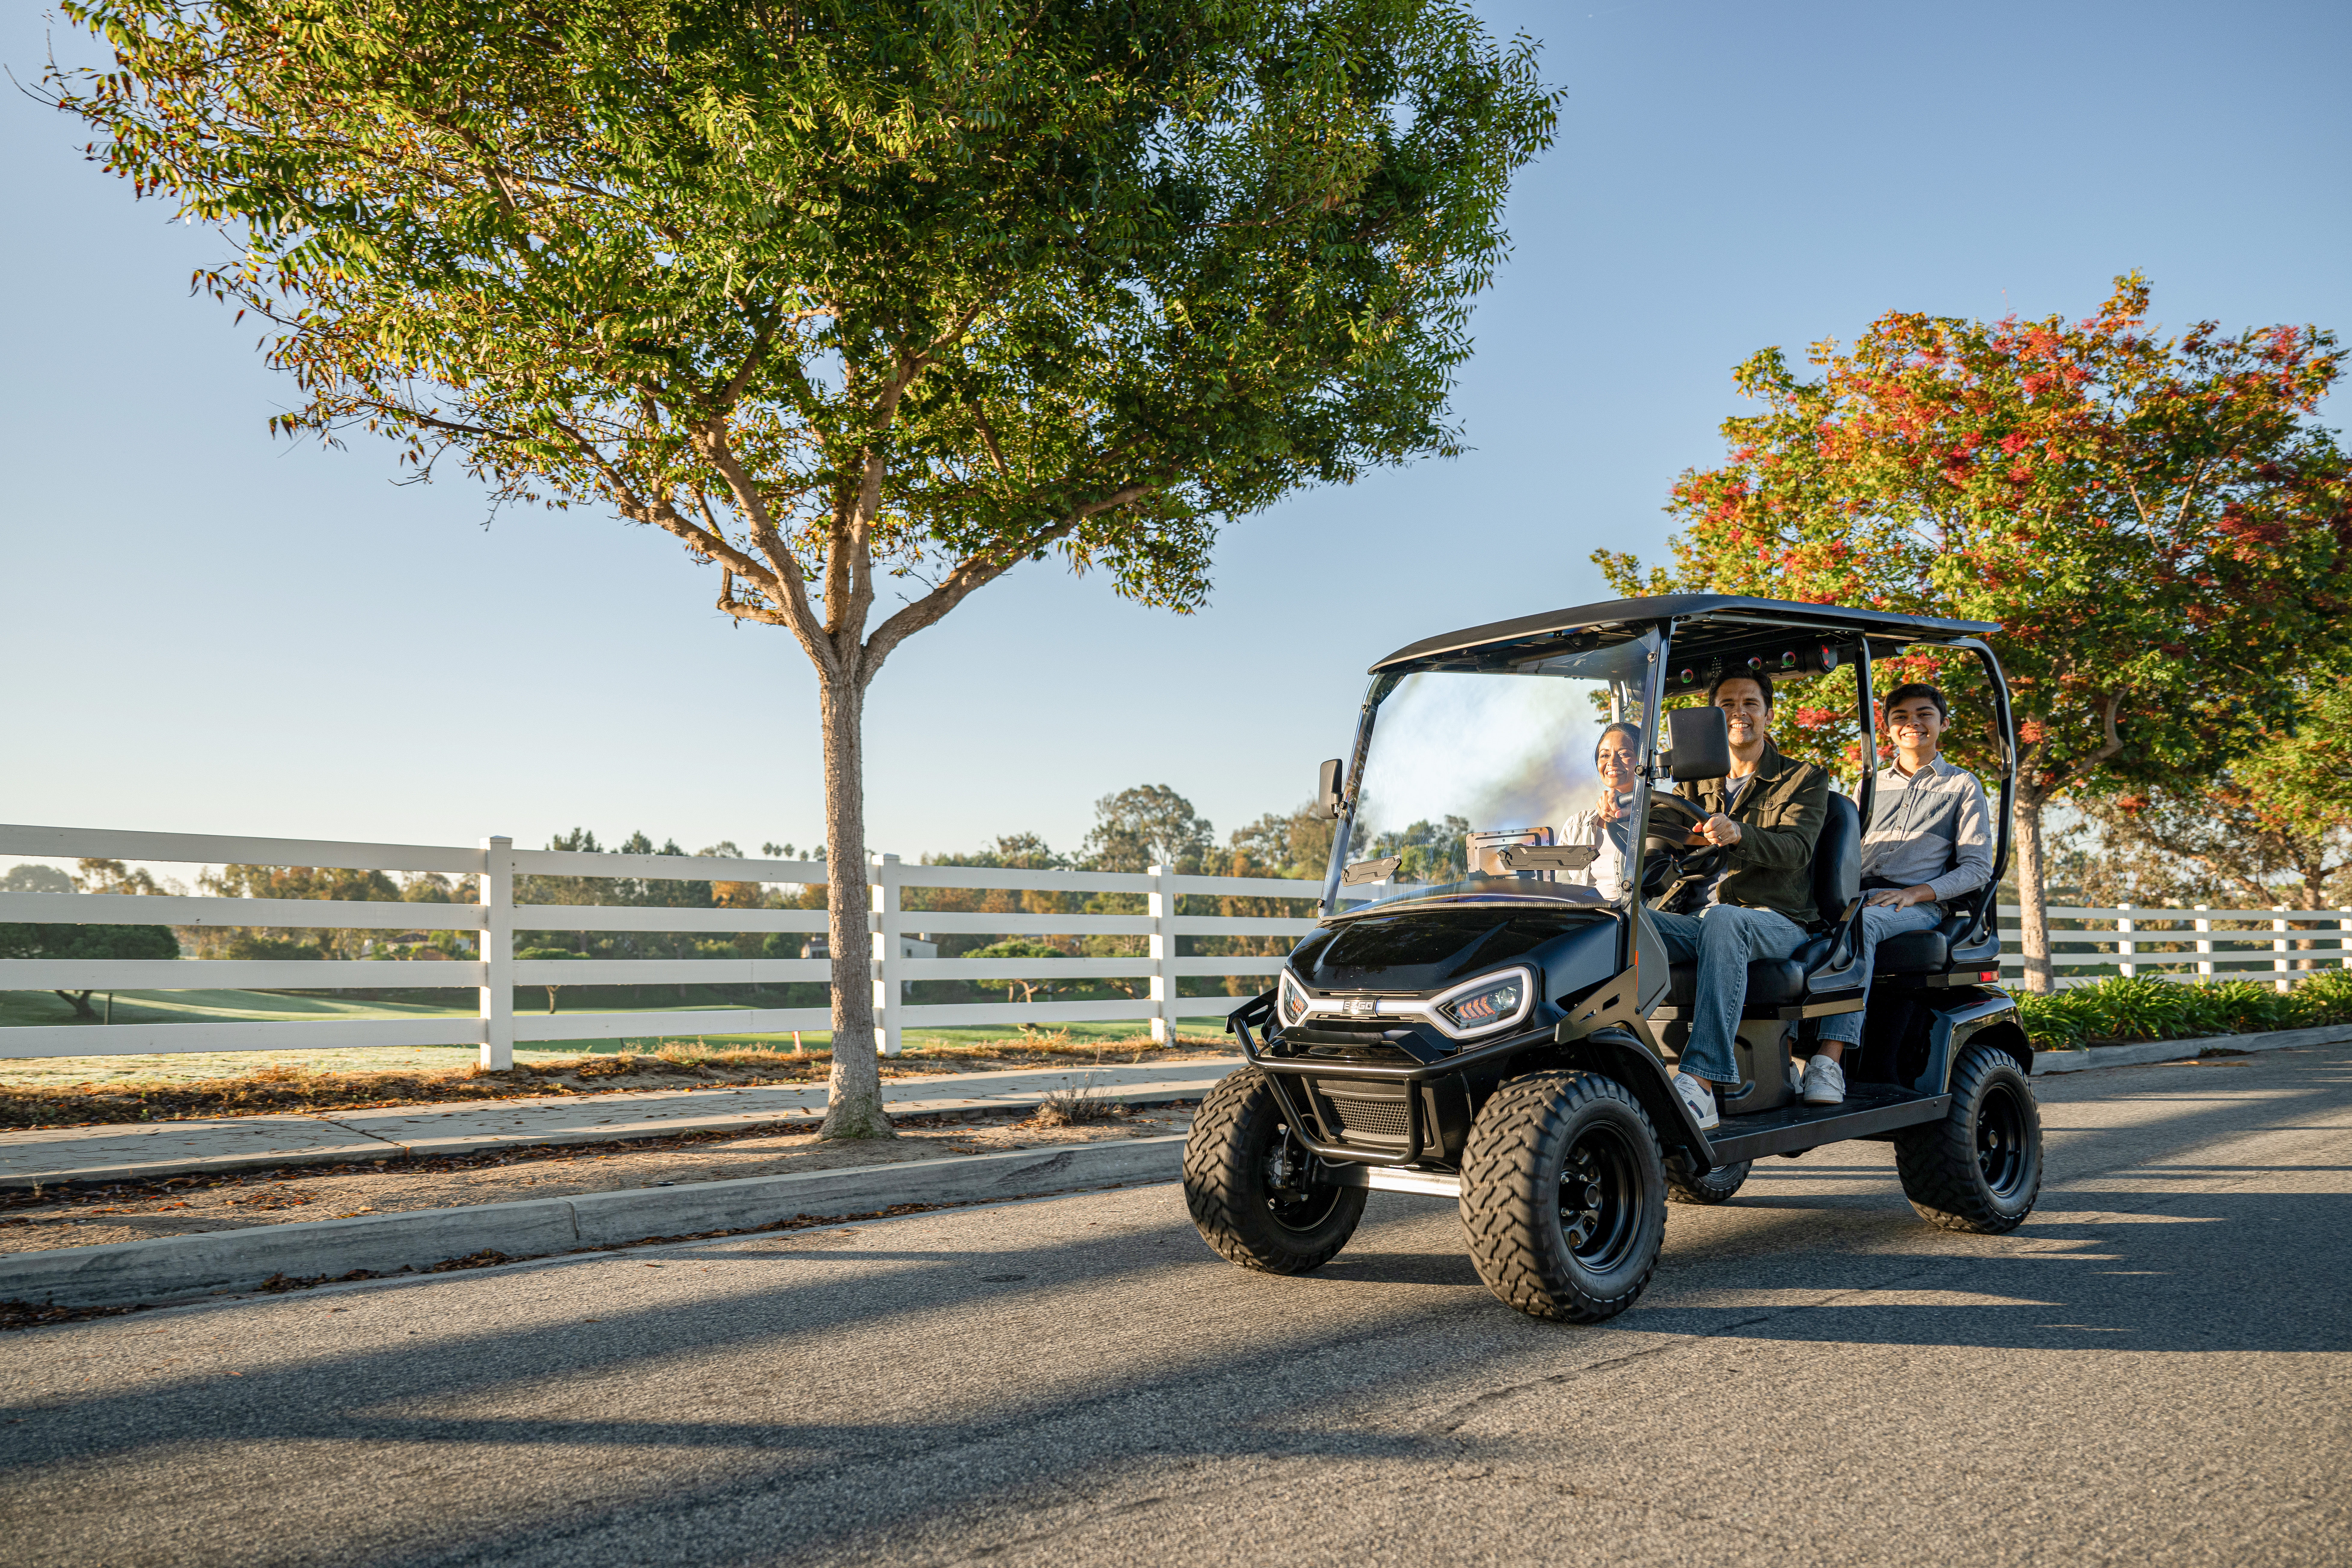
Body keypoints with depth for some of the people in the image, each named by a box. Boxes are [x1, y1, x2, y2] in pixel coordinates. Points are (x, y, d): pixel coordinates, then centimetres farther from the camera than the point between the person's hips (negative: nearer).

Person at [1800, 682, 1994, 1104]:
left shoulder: (1962, 787, 14)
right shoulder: (1871, 785, 27)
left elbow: (1978, 867, 5)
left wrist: (1915, 893, -12)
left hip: (1918, 906, -3)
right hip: (1855, 896, 4)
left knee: (1859, 925, -39)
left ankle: (1830, 1059, -51)